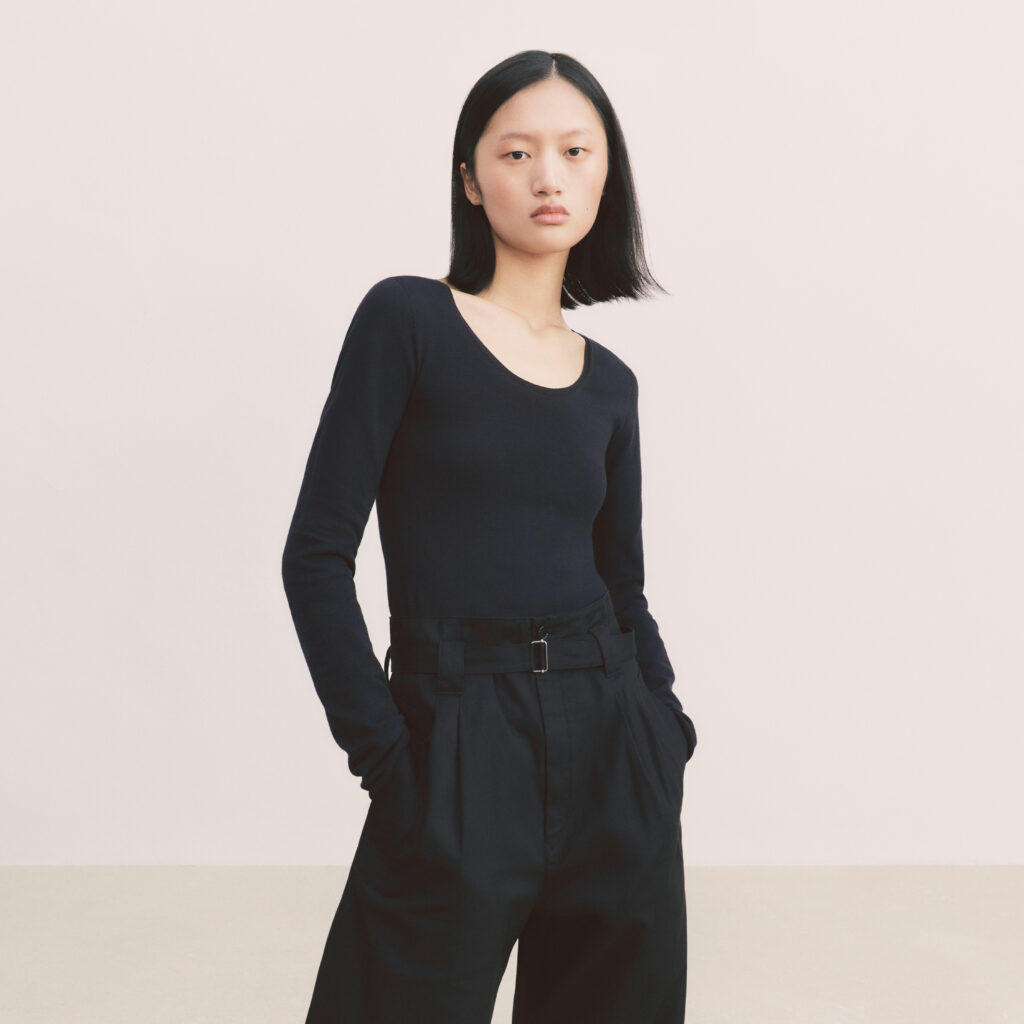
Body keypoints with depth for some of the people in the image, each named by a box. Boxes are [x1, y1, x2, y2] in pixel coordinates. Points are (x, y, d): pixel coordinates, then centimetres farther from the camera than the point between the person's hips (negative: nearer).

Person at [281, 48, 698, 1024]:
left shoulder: (609, 383, 11)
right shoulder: (407, 319, -4)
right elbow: (317, 554, -7)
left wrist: (668, 727, 1)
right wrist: (384, 754, -12)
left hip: (612, 748, 5)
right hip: (457, 757, -4)